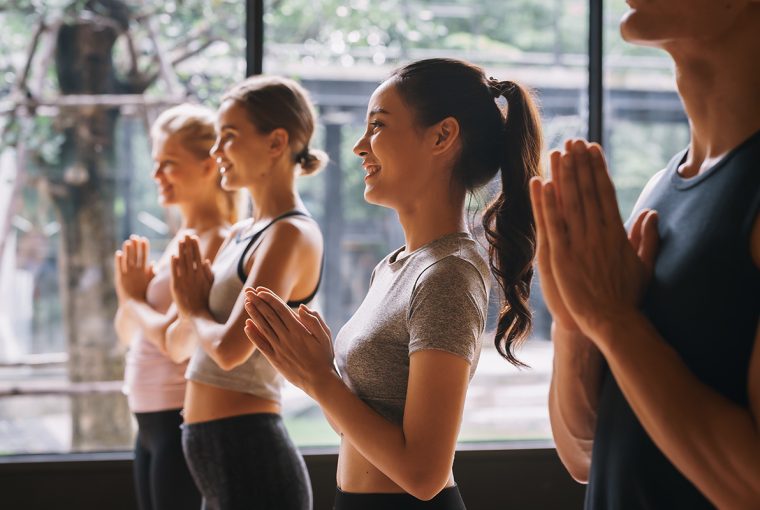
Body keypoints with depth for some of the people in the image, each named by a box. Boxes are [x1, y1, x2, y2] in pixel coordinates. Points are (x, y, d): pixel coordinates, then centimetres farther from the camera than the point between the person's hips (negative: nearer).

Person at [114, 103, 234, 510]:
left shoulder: (215, 242, -14)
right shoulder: (181, 238, 12)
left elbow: (173, 337, -23)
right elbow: (128, 333, 16)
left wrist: (134, 298, -6)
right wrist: (130, 293, -4)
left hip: (182, 422, -9)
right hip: (151, 422, 9)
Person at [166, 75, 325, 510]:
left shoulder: (291, 234, -13)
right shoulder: (241, 234, 14)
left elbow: (230, 347, -23)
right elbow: (179, 345, 15)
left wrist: (195, 311, -3)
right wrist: (193, 303, -5)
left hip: (252, 460, -9)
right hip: (218, 459, 9)